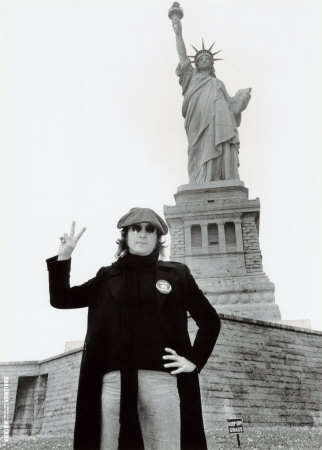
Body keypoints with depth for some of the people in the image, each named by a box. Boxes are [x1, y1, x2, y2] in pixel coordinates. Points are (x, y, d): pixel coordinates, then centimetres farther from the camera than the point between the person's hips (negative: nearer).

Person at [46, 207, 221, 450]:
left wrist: (195, 360, 5)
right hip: (113, 380, 1)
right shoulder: (107, 277, 16)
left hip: (161, 378, -1)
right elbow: (61, 299, 13)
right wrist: (63, 257, 1)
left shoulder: (177, 274, 12)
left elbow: (210, 320, 17)